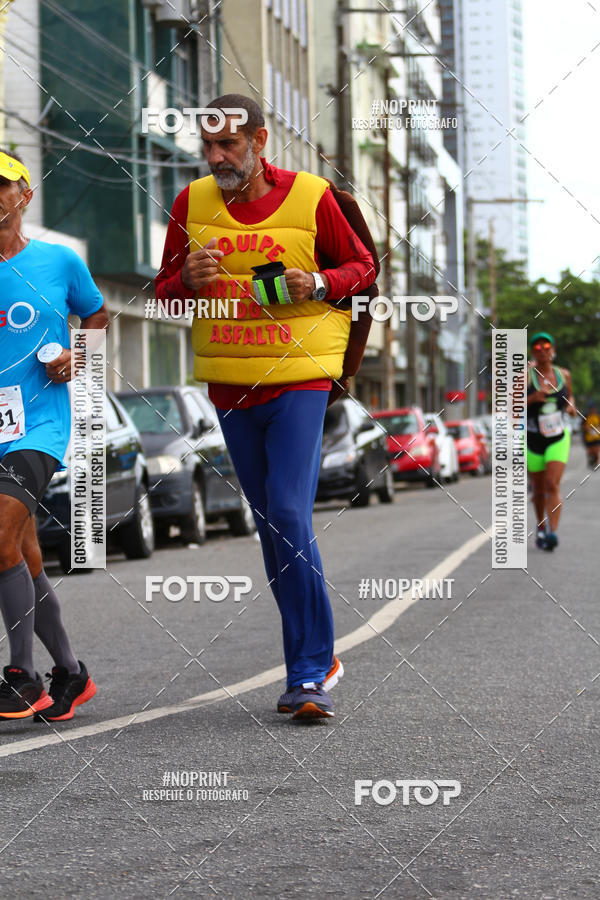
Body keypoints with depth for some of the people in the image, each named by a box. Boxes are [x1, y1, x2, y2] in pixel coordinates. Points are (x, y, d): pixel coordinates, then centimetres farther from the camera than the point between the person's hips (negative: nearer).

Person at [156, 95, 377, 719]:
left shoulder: (310, 197, -4)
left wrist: (319, 284, -13)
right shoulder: (192, 204, 5)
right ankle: (317, 660, 21)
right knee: (270, 526, 10)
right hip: (229, 384, 4)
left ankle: (309, 673, -8)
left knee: (290, 518, -14)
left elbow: (362, 266, 8)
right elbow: (164, 292, 12)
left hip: (299, 379, -4)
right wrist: (190, 280, -11)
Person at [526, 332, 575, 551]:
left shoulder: (563, 374, 2)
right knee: (539, 489, 13)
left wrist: (571, 406, -1)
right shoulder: (526, 375, -8)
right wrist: (533, 397, -29)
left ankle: (552, 533, -28)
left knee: (553, 485, -17)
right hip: (533, 440, 0)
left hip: (558, 440, 0)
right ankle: (540, 529, 36)